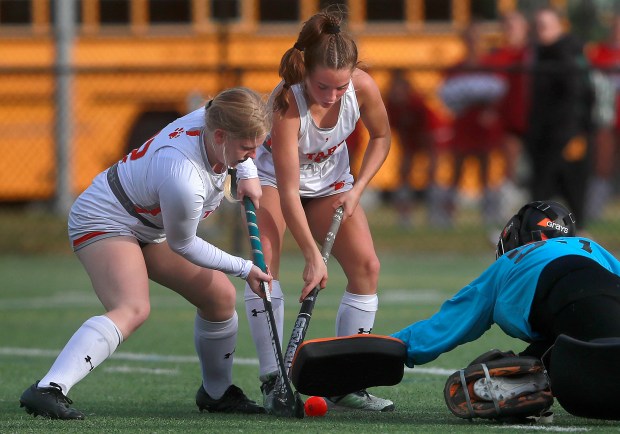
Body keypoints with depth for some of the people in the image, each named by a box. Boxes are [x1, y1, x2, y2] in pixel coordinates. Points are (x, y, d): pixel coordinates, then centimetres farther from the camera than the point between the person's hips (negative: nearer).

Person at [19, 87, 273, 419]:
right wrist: (244, 269, -9)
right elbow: (183, 245, -18)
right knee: (134, 308, -34)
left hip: (149, 228, 10)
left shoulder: (214, 118, -15)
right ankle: (48, 390, -44)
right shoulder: (183, 180, -37)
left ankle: (216, 393, 30)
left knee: (220, 295, 10)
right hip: (104, 222, -10)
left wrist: (248, 173, 2)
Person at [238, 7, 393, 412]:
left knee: (367, 267, -8)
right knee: (265, 261, -26)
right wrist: (313, 256, -40)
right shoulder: (287, 102, -38)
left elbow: (381, 136, -3)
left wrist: (357, 189, -14)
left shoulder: (363, 87, -27)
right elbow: (288, 191, -37)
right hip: (273, 177, -4)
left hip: (331, 180, 4)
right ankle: (272, 379, -25)